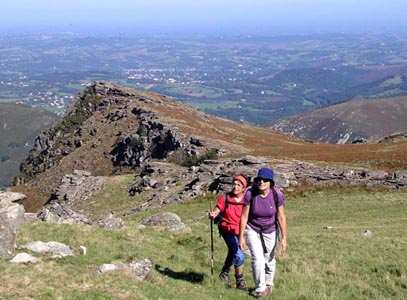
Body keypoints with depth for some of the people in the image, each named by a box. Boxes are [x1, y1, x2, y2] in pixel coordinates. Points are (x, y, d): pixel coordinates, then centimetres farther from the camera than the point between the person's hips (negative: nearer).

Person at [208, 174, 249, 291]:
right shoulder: (225, 198, -14)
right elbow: (215, 212, -13)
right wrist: (212, 215, -34)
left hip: (240, 231, 4)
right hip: (228, 231, -4)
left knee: (233, 254, 21)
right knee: (239, 256, -16)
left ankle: (224, 273, 46)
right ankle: (240, 281, 2)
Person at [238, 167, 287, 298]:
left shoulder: (277, 194, -21)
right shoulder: (250, 194, -23)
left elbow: (281, 217, -14)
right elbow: (244, 216, -15)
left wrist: (284, 238, -13)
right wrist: (241, 237, -12)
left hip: (270, 231, 1)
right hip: (252, 229, -1)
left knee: (269, 259, 13)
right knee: (257, 259, -12)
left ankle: (269, 284, 38)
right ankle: (260, 288, 7)